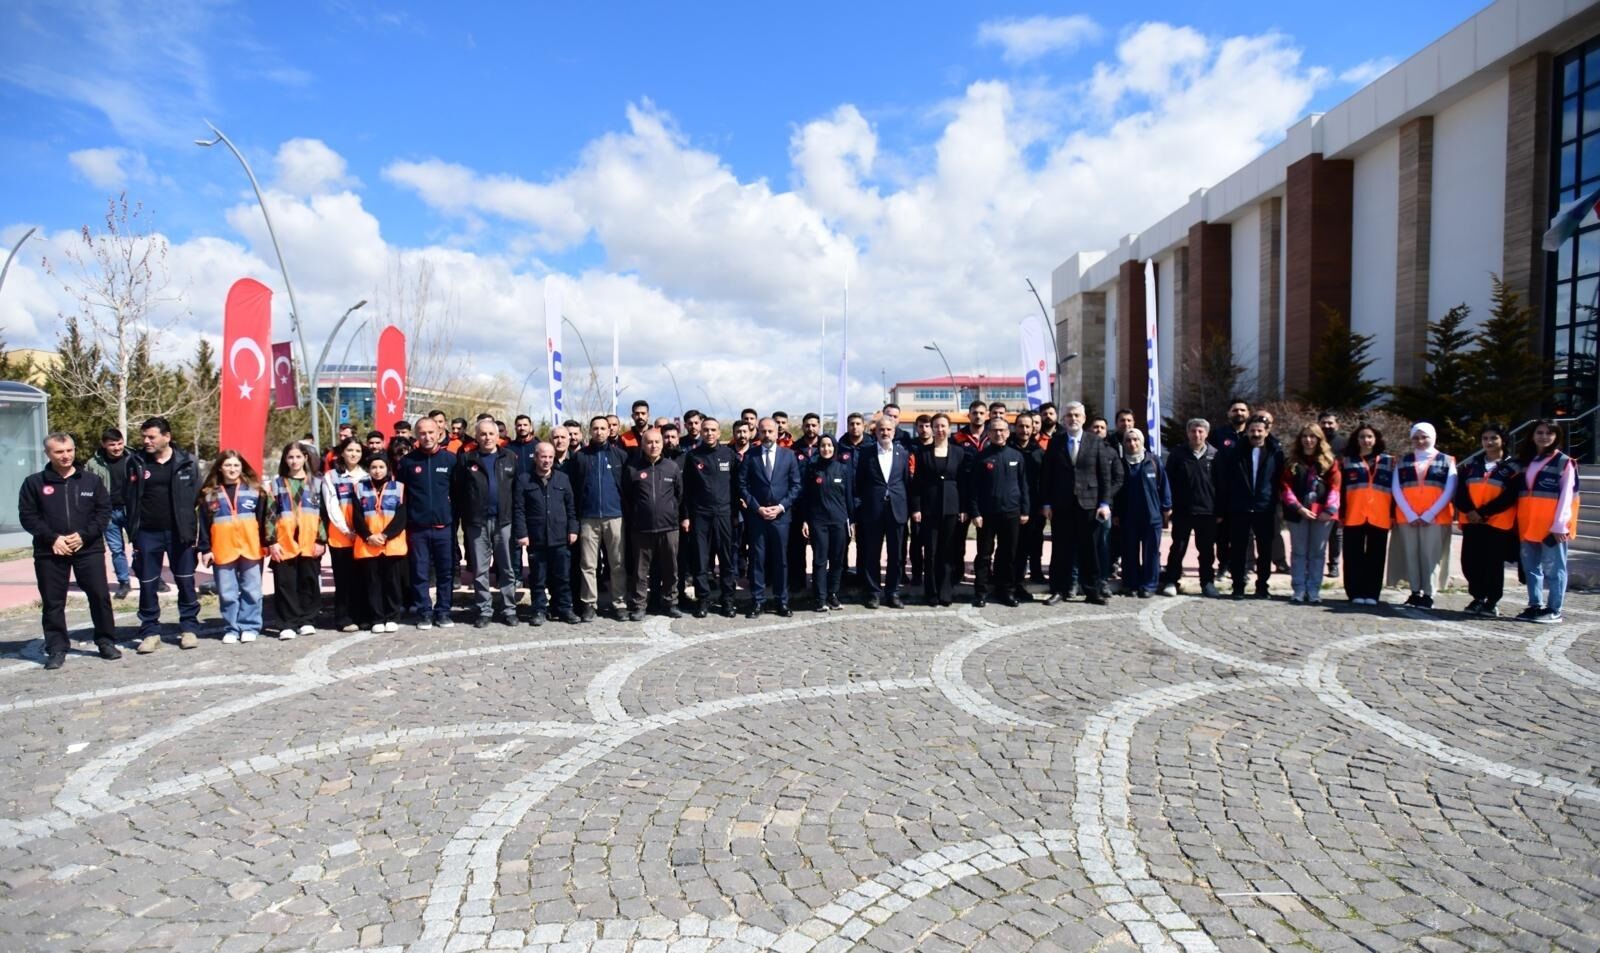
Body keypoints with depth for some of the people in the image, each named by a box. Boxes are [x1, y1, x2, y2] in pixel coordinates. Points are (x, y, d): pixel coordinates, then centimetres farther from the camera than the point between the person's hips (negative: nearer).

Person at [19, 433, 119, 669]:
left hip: (89, 549, 0)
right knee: (53, 602, 5)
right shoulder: (34, 483, 4)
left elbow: (104, 511, 3)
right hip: (50, 552, 0)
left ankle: (106, 642, 13)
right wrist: (53, 538, -12)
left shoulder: (91, 481, 6)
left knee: (100, 596, 1)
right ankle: (56, 649, 14)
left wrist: (84, 535, -10)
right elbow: (27, 516, 1)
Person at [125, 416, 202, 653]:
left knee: (186, 582, 6)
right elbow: (129, 499, 4)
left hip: (178, 533, -2)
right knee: (147, 585, 8)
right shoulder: (136, 463, 2)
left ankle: (189, 628, 17)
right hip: (147, 534, 2)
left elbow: (196, 499, -1)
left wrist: (194, 532, -6)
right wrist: (132, 532, -2)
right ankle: (150, 632, 18)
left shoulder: (186, 463, -2)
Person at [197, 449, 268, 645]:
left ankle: (249, 627, 11)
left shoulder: (254, 488, 4)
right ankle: (231, 629, 13)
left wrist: (265, 544, 2)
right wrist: (205, 549, 1)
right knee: (227, 593, 5)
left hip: (251, 548, -1)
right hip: (223, 550, 1)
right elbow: (204, 524, 6)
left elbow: (263, 518, 5)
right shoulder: (209, 493, 6)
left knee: (251, 590, 4)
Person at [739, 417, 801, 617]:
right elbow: (743, 485, 1)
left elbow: (795, 485, 3)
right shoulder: (750, 456, 3)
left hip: (781, 515, 0)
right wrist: (757, 507, -8)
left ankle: (783, 601, 15)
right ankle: (757, 601, 10)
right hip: (756, 515, 0)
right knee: (757, 559, 3)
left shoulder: (789, 455, 5)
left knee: (781, 559, 6)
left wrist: (781, 506, -7)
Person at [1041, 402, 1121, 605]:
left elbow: (1105, 475, 2)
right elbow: (1046, 476, 6)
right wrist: (1047, 503, 0)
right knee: (1061, 550, 3)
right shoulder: (1055, 443, 6)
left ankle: (1093, 590, 15)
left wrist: (1105, 503, -5)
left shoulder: (1097, 442, 4)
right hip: (1061, 505, 1)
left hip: (1089, 504, -1)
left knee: (1090, 550, 5)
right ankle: (1059, 590, 12)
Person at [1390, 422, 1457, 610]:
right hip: (1407, 517, 2)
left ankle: (1428, 595, 1)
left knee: (1430, 555, -4)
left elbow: (1449, 491, 0)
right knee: (1410, 555, 2)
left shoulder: (1446, 461, 7)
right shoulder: (1403, 461, 12)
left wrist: (1429, 515, -8)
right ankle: (1415, 593, 8)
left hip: (1435, 517, -2)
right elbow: (1397, 490, 4)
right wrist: (1410, 515, -7)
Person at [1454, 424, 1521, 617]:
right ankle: (1478, 597, 19)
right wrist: (1469, 511, -12)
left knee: (1493, 563, 0)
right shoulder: (1470, 466, 15)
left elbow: (1509, 497, -7)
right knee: (1469, 562, 4)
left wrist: (1483, 513, -14)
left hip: (1498, 523, -3)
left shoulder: (1512, 468, 3)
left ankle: (1493, 601, 11)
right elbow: (1460, 491, 5)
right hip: (1471, 522, 4)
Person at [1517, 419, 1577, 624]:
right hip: (1528, 524, 6)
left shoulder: (1564, 462, -1)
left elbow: (1566, 495, -7)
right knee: (1531, 567, 9)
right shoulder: (1526, 461, 16)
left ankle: (1554, 610, 3)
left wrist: (1559, 524, -13)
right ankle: (1535, 605, 16)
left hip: (1553, 525, -6)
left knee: (1553, 568, -1)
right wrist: (1518, 520, 8)